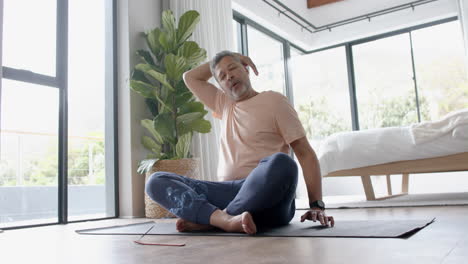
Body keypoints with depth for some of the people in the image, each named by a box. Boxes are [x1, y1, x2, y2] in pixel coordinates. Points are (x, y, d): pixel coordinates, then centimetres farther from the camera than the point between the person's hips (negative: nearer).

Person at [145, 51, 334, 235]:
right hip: (229, 191, 5)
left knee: (281, 163, -39)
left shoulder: (274, 101, 5)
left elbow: (305, 153, -1)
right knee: (156, 181, -11)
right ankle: (226, 219, -34)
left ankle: (207, 220, -24)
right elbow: (190, 78, 34)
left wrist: (317, 205, -12)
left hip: (269, 197, -4)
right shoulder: (224, 104, 23)